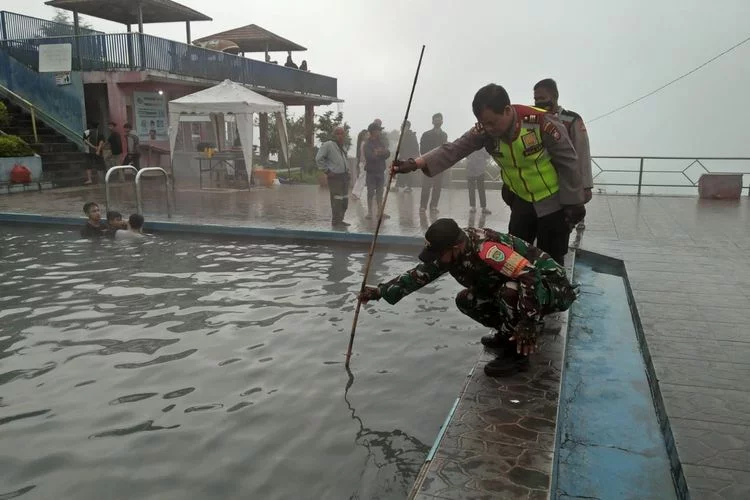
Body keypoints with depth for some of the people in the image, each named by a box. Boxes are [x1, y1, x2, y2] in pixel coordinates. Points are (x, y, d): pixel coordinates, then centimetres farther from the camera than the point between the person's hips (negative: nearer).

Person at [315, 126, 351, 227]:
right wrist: (326, 171, -14)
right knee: (337, 201, -8)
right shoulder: (328, 145, -8)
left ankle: (340, 220, 22)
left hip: (344, 176, 9)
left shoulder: (342, 147, 17)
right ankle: (335, 222, 0)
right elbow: (318, 159, -14)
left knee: (345, 200, 12)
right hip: (335, 177, -8)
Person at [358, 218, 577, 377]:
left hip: (552, 284, -8)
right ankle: (510, 333, 16)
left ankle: (517, 353, -14)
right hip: (511, 287, 8)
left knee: (509, 292, -37)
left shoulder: (485, 248, -36)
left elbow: (530, 276, -39)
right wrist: (381, 291, -4)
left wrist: (528, 323, -39)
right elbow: (419, 274, 0)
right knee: (466, 300, 0)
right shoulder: (448, 251, -9)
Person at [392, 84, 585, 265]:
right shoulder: (485, 130, -14)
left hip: (554, 202, -5)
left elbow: (568, 163, -18)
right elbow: (453, 150, -20)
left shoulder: (543, 122, -28)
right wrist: (415, 163, -33)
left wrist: (574, 204, -13)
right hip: (523, 200, 5)